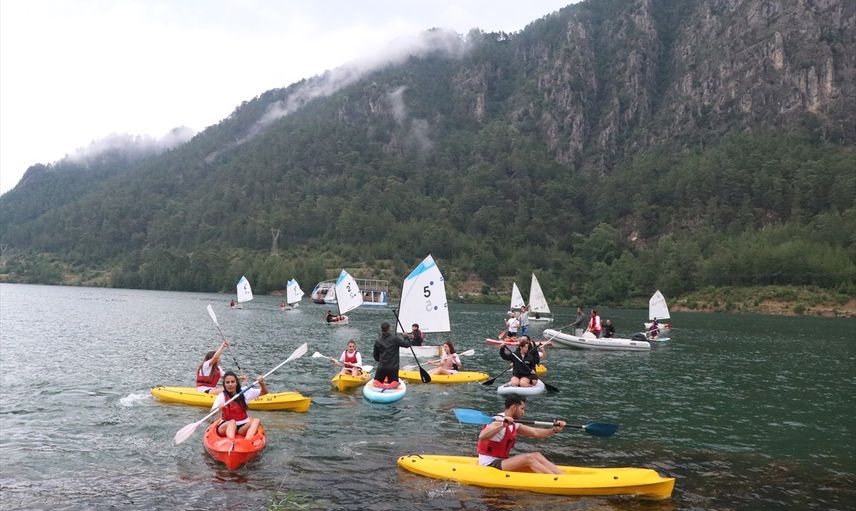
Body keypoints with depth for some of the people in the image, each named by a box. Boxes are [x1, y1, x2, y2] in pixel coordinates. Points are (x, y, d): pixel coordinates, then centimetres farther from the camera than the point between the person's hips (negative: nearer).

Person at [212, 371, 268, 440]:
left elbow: (264, 392, 3)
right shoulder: (222, 396, -7)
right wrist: (218, 408, -41)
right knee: (232, 422, -34)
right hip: (227, 425, -3)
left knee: (256, 420, -24)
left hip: (242, 426, 3)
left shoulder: (244, 392, 1)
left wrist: (262, 383, -18)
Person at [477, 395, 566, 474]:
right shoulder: (498, 421, -18)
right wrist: (502, 425, -48)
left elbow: (535, 432, 15)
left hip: (501, 461, 9)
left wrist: (554, 430, 2)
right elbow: (482, 437, -37)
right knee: (528, 458, -23)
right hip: (489, 465, -9)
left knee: (537, 456, -5)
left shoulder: (513, 424, 11)